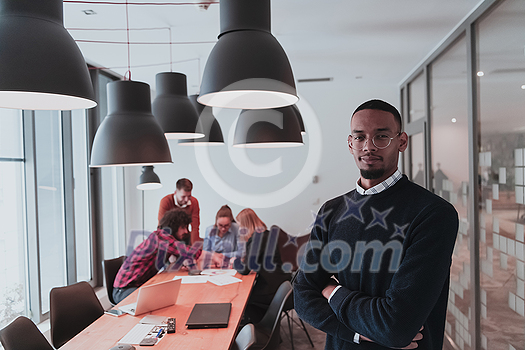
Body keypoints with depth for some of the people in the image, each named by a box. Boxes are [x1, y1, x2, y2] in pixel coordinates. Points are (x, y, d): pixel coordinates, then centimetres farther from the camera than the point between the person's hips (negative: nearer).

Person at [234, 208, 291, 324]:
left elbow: (245, 270, -16)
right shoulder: (265, 234, 10)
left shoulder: (254, 240, -20)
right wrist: (243, 260, 9)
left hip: (272, 287, -9)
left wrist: (235, 262, 3)